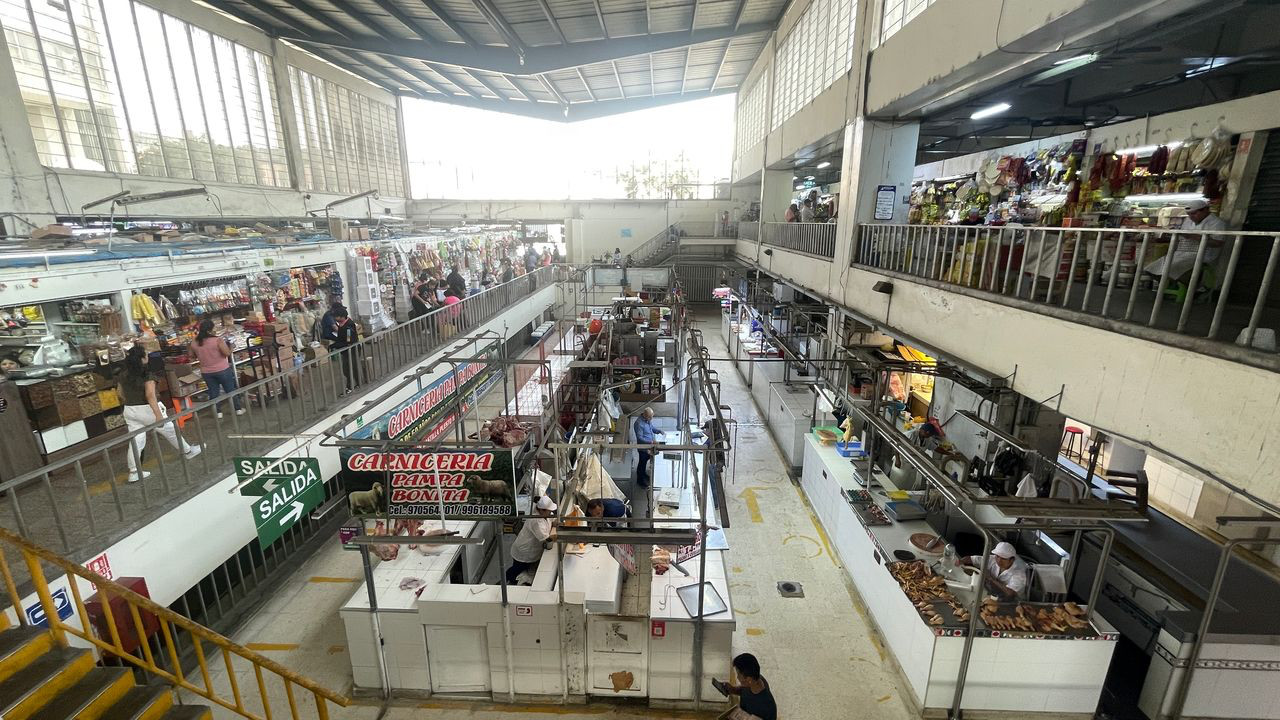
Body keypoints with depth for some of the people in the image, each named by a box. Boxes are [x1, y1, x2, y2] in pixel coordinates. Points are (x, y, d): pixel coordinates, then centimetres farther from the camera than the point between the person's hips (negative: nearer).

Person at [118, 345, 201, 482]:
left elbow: (121, 394, 15)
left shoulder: (123, 374, 5)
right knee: (170, 431, 13)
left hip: (129, 411, 6)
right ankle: (188, 451, 31)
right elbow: (150, 394, -24)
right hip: (147, 409, -6)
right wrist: (158, 414, -25)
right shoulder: (147, 372, -16)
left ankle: (133, 473, 9)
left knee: (136, 441, 8)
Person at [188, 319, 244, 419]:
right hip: (222, 370, -4)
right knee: (231, 390, 9)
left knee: (213, 392, 13)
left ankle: (218, 412, 18)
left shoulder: (194, 342, -3)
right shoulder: (217, 340, -18)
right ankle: (238, 409, 17)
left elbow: (191, 355, 10)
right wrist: (230, 347, -3)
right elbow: (227, 353, -21)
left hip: (206, 372, 4)